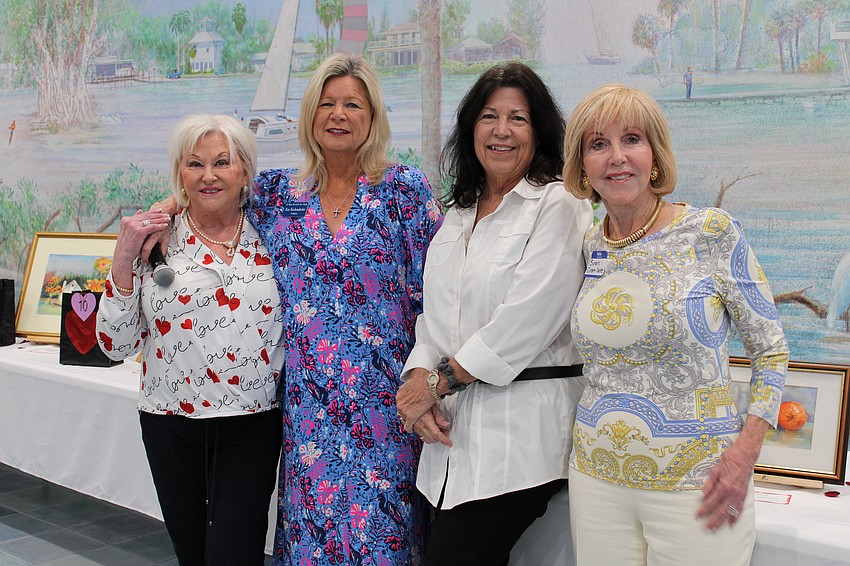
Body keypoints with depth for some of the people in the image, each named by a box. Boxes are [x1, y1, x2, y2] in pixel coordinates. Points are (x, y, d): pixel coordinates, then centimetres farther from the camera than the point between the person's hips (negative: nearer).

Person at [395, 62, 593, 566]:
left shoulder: (558, 205, -6)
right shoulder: (459, 214, 17)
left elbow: (527, 318, -15)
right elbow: (436, 314, 15)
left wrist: (441, 379, -9)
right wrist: (416, 378, -4)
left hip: (522, 430, -6)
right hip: (455, 428, 7)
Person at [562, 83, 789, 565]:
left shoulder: (714, 233, -9)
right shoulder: (589, 248, 3)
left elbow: (771, 349, -4)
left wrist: (745, 452, -13)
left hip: (696, 483, -3)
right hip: (597, 478, 4)